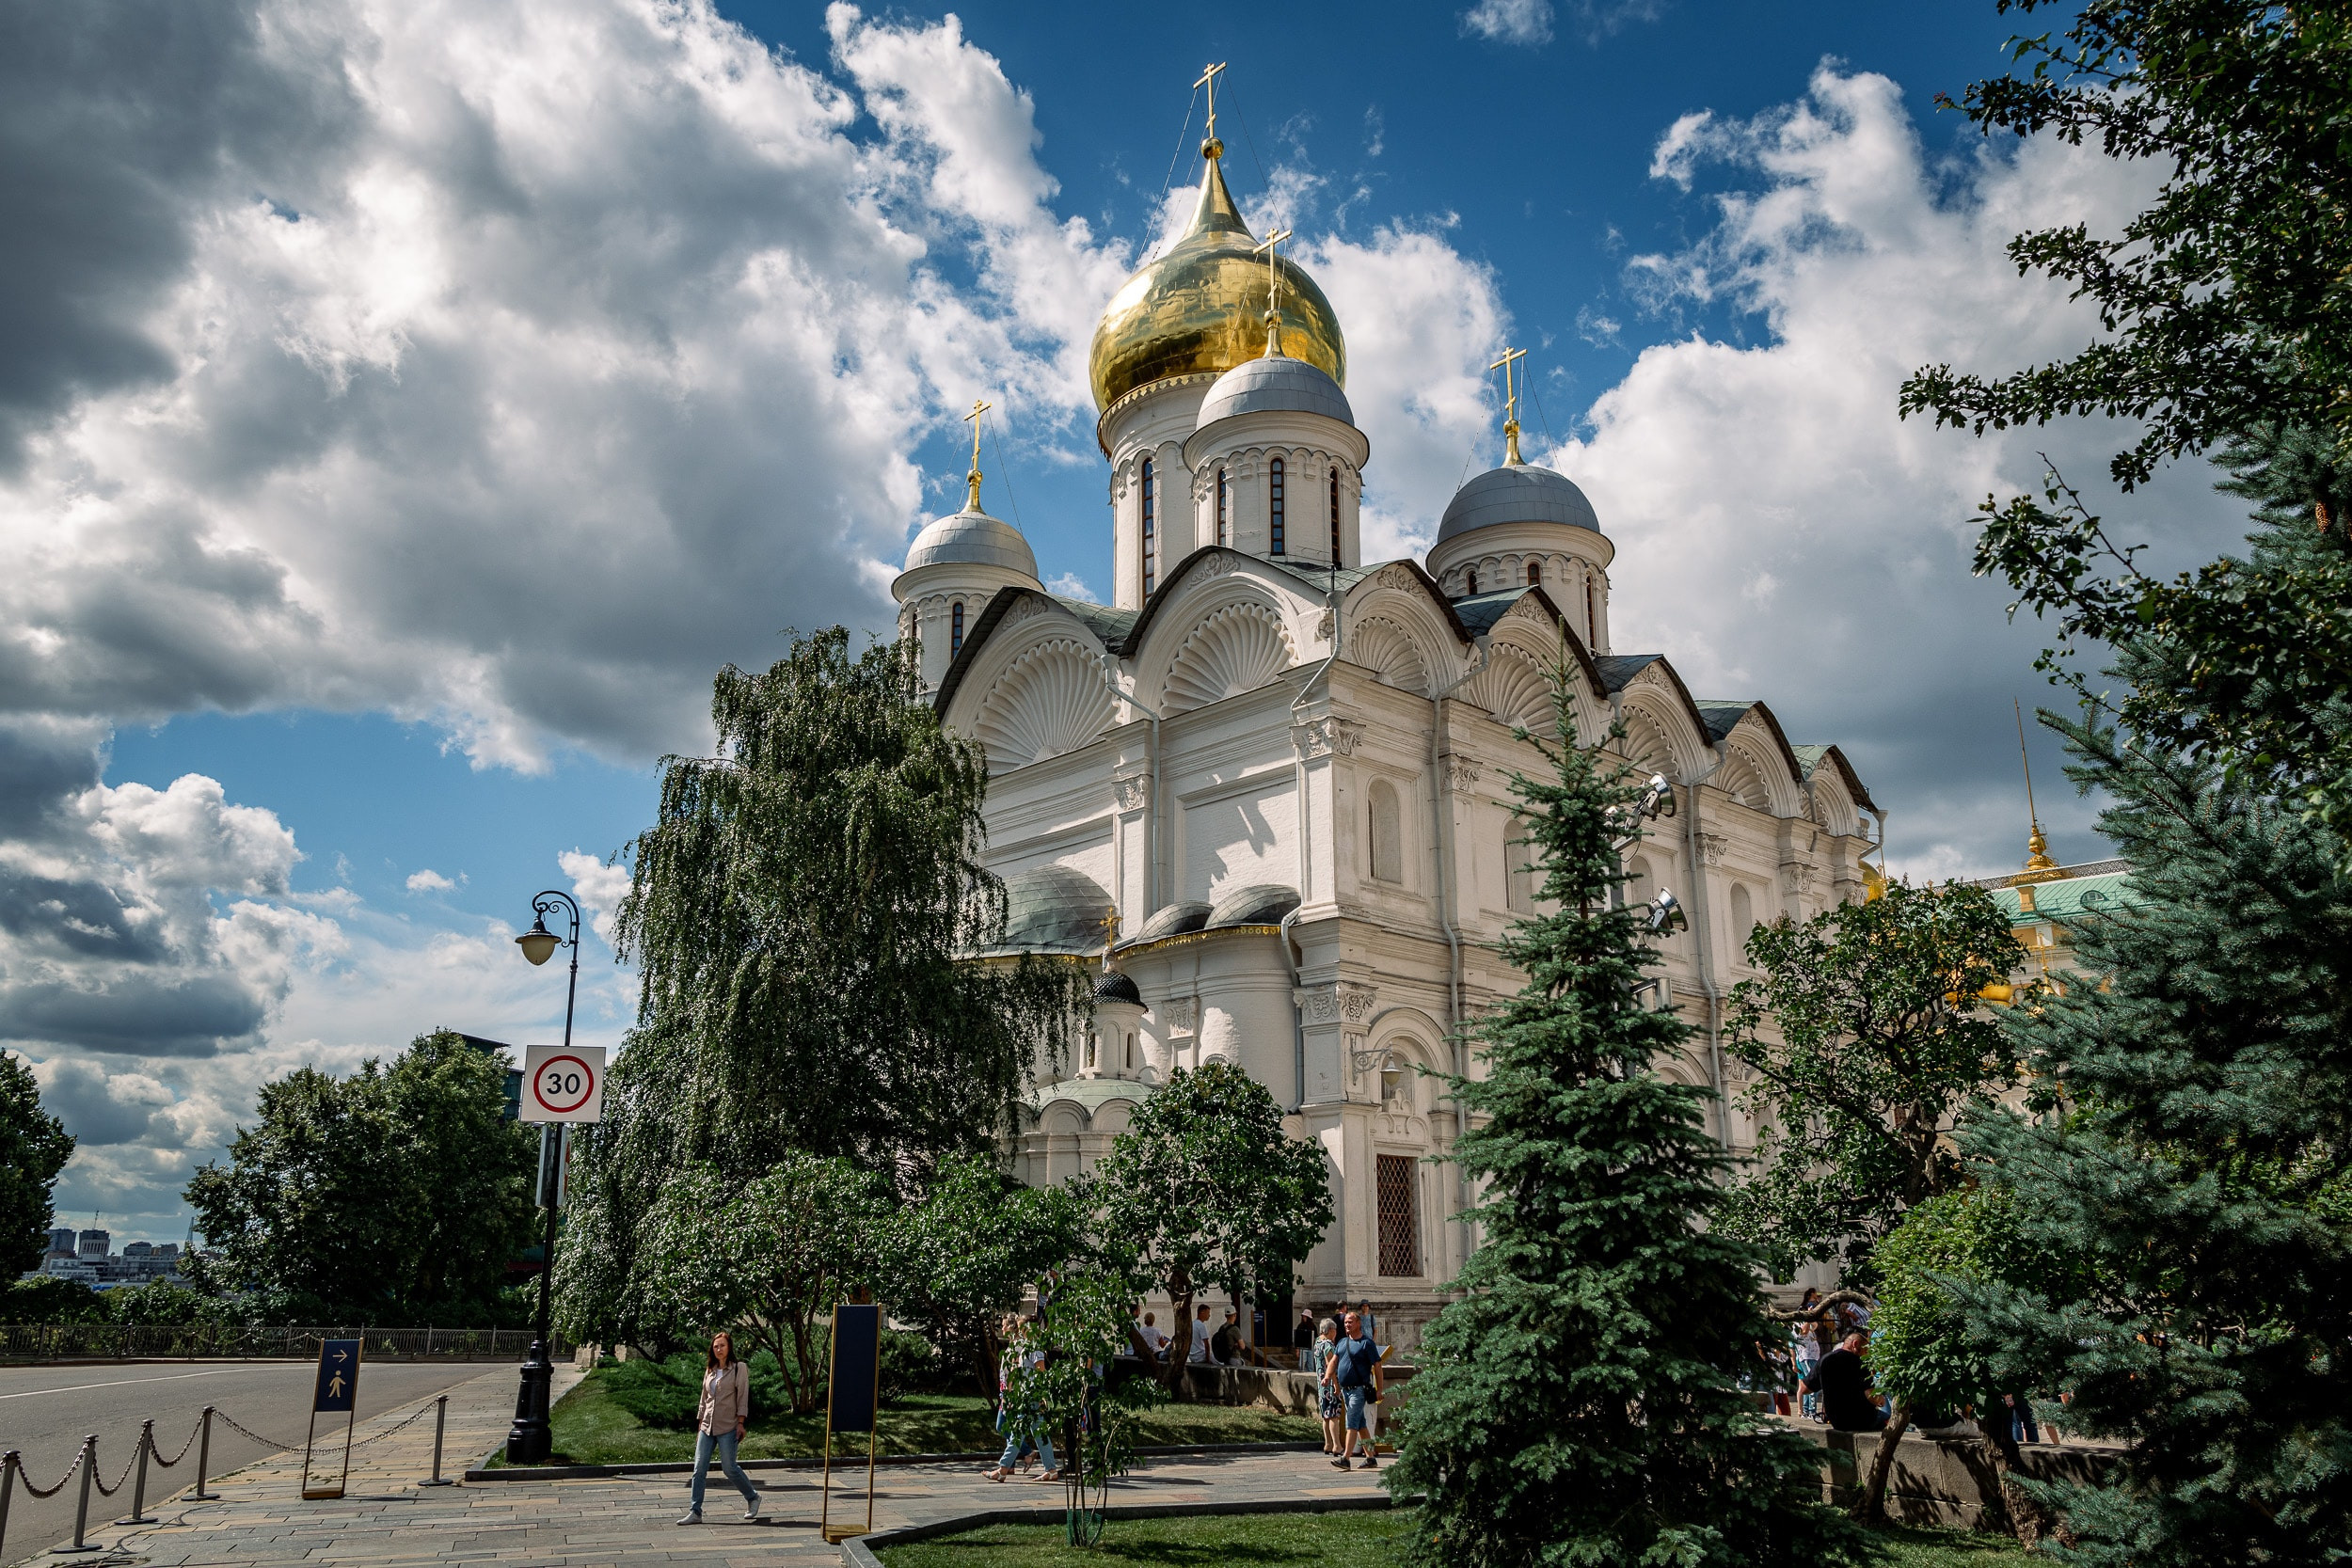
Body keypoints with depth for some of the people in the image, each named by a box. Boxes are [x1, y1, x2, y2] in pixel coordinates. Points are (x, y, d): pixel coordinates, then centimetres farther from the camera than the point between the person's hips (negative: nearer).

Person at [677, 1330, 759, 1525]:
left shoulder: (739, 1369, -3)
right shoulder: (710, 1370, 14)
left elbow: (743, 1397, -6)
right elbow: (704, 1399, 19)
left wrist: (741, 1423, -12)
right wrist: (700, 1424, 15)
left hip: (727, 1427, -6)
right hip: (707, 1427, 6)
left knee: (729, 1468, -4)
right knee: (699, 1468, 0)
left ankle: (752, 1497, 16)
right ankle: (695, 1512, 4)